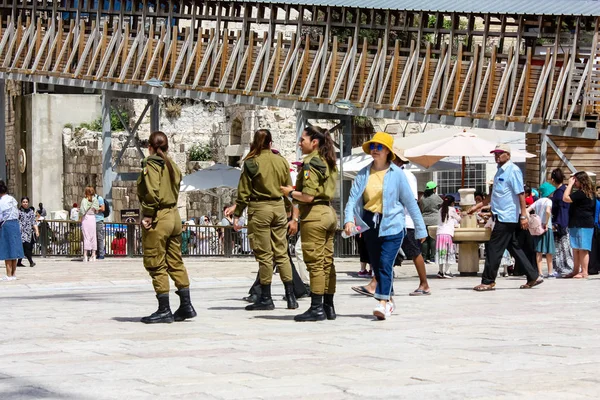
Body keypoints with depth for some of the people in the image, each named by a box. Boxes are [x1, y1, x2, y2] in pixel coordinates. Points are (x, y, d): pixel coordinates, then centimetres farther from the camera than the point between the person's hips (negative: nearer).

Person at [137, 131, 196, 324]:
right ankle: (186, 305, 16)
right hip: (174, 216, 8)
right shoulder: (173, 166, 14)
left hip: (157, 219, -8)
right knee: (175, 262, 15)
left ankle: (164, 310, 0)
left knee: (156, 265, -2)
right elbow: (176, 190, 10)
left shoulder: (151, 165, -11)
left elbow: (152, 192, -22)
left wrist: (148, 215, -16)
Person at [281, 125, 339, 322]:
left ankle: (316, 308, -3)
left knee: (315, 263, -5)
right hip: (329, 212, 9)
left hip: (314, 215, -9)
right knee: (327, 262, 10)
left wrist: (291, 193, -3)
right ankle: (329, 306, 13)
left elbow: (308, 196, -21)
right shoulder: (329, 162, 14)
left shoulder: (310, 163, -14)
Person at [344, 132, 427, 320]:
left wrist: (420, 229, 3)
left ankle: (382, 303, -20)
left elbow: (410, 202, 0)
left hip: (392, 225, -5)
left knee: (385, 264, -16)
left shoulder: (396, 174, -4)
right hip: (370, 224, 5)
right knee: (376, 265, 10)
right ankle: (389, 301, 24)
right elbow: (353, 198, -1)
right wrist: (349, 219, -20)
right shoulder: (363, 174, 5)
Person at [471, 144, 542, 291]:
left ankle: (488, 281, -2)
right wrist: (477, 207, 25)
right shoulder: (500, 171, 18)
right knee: (513, 247, 11)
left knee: (494, 248, -7)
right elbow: (493, 195, 26)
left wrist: (523, 216, -20)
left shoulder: (513, 170, -11)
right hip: (502, 216, 10)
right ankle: (533, 277, 16)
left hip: (507, 217, -10)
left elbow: (520, 194, -16)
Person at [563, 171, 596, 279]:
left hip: (582, 225, -11)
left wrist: (570, 184, -12)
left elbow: (566, 198, -18)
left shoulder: (581, 193, -16)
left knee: (582, 249, -9)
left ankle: (584, 272, -9)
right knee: (576, 249, 14)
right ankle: (576, 270, 20)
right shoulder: (590, 193, 16)